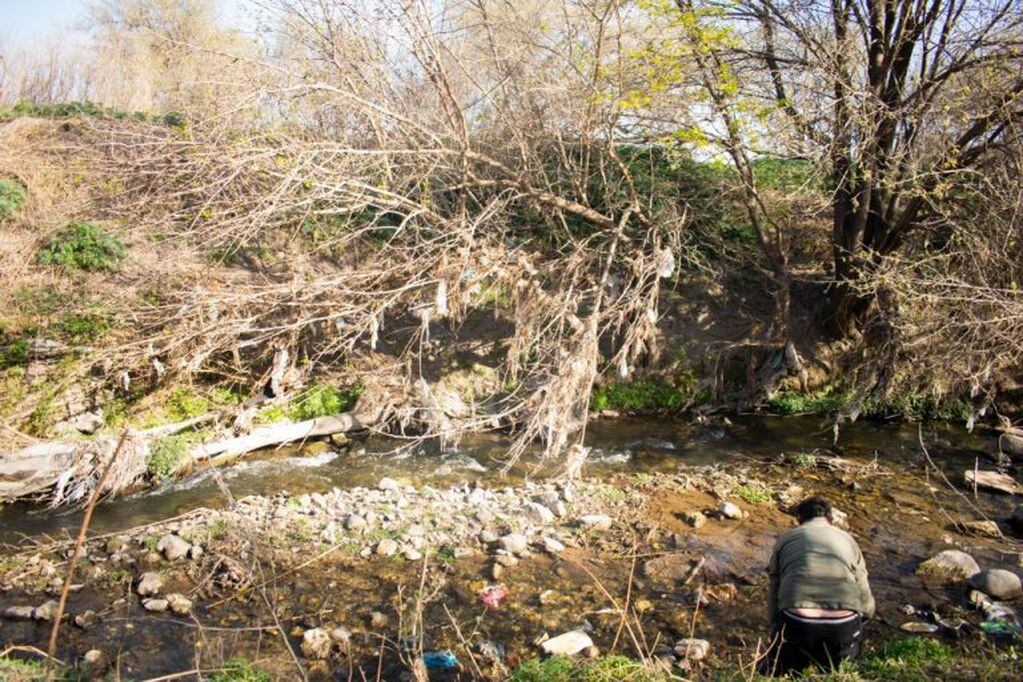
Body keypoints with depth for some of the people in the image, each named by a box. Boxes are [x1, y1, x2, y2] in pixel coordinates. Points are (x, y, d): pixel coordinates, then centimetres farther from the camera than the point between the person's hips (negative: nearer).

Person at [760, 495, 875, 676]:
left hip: (796, 623, -1)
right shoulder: (847, 539, 20)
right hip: (844, 625, 1)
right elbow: (867, 606, 18)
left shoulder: (786, 539, 18)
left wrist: (777, 630, 31)